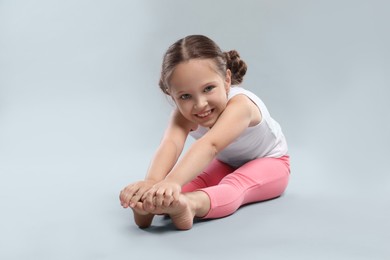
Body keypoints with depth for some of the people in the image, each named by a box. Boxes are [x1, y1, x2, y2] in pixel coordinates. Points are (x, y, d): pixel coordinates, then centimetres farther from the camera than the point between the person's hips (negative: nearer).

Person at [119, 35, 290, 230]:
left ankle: (190, 204, -66)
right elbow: (171, 143, -48)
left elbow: (210, 145, -60)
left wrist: (173, 181, -77)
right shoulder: (183, 112, -26)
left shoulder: (240, 104, -41)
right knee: (195, 179, -29)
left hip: (269, 163, -6)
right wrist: (152, 182, -69)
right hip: (226, 164, 6)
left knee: (234, 185, -39)